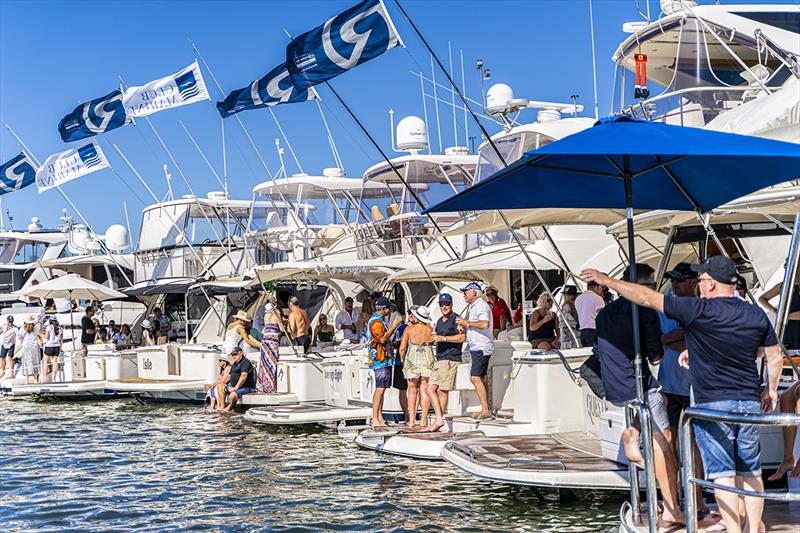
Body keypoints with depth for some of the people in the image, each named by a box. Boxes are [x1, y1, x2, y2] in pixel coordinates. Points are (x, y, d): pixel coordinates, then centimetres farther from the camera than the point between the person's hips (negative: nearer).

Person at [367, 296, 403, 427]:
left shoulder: (380, 321, 20)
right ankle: (375, 419, -13)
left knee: (382, 388, 9)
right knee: (380, 388, -12)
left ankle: (380, 417, 11)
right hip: (380, 359, -11)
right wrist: (393, 326, -17)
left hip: (385, 359, 11)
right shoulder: (375, 322, -13)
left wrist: (393, 326, 15)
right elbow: (382, 338, -22)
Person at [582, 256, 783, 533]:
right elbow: (775, 356, 12)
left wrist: (606, 280, -3)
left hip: (712, 404, -5)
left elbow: (647, 297, -11)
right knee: (750, 473, 12)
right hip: (750, 402, 5)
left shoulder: (699, 310, -13)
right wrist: (771, 390, 26)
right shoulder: (756, 314, 4)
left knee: (722, 474, -1)